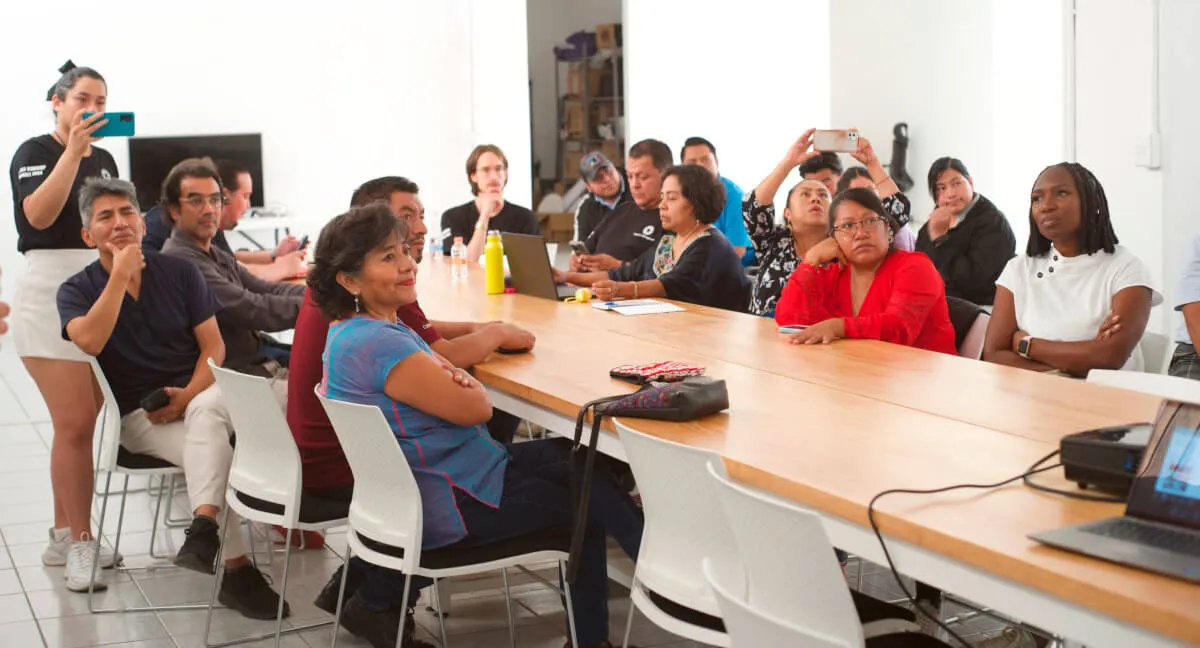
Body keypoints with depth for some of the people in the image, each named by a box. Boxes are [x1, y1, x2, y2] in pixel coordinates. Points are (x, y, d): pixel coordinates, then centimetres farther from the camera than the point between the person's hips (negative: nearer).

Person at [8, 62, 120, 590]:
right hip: (51, 290, -6)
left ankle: (62, 537, 16)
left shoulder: (105, 161, 15)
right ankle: (81, 541, -2)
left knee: (79, 423, 8)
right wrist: (73, 149, -21)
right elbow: (39, 214, -20)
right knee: (75, 425, -10)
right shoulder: (33, 152, -3)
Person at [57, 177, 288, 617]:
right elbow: (89, 341, -22)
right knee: (214, 449, -32)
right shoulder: (77, 291, 1)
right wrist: (121, 273, -18)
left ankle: (204, 528, -54)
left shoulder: (180, 273, 6)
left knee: (207, 413, -37)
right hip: (138, 414, -1)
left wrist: (190, 394, -14)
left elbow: (213, 345, 4)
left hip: (200, 394, 1)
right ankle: (235, 567, -35)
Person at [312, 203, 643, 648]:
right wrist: (467, 383, -1)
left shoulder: (357, 330, 5)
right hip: (449, 505, -10)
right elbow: (475, 408, -24)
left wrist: (454, 377, -13)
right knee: (593, 493, 3)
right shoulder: (377, 344, -27)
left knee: (580, 457, 14)